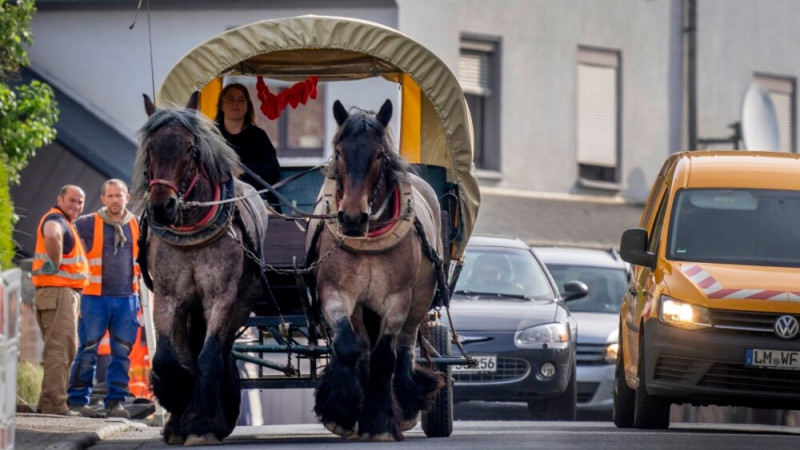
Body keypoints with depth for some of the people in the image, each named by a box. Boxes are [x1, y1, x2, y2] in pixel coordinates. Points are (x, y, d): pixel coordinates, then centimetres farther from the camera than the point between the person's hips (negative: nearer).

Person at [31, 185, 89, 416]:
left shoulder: (65, 223, 21)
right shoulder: (56, 220, -12)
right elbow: (52, 235, -36)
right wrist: (56, 265, -24)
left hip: (66, 293, 11)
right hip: (58, 291, -11)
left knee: (64, 349, 15)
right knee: (60, 348, -13)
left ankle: (49, 403, 19)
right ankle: (55, 404, -16)